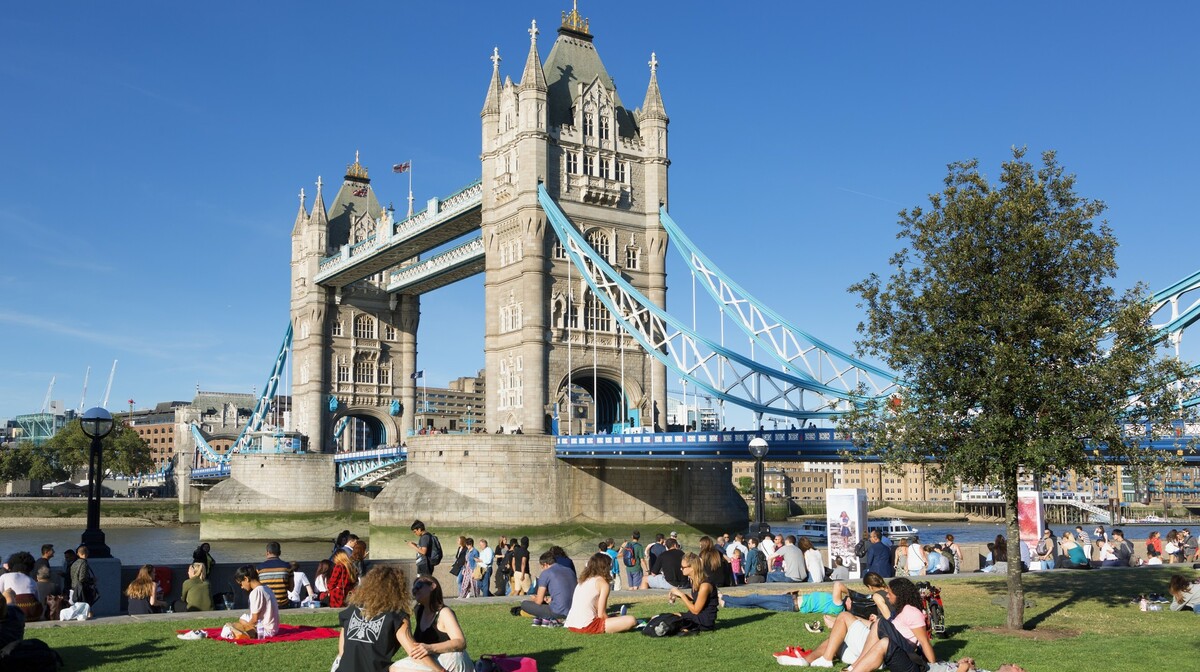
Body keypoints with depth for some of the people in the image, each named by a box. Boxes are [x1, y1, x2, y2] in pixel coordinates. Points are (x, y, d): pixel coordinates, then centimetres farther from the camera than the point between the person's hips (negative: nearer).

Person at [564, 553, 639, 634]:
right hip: (586, 627, -8)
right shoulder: (603, 583, -1)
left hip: (571, 626, 8)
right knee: (631, 620, -10)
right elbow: (601, 614, -5)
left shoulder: (582, 581, 19)